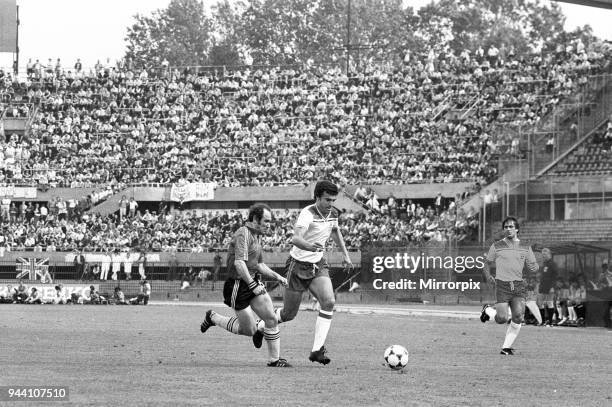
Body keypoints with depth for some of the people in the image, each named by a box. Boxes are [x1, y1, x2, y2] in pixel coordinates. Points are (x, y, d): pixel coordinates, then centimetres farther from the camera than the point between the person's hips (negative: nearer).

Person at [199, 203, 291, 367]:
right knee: (249, 330, 1)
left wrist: (277, 276, 12)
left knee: (271, 319, -5)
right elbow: (239, 263, -28)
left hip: (253, 281, 9)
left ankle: (274, 359, 4)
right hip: (238, 285, -9)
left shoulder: (255, 236, 15)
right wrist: (253, 286, -29)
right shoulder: (243, 234, -17)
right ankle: (213, 317, 22)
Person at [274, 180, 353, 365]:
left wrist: (345, 255, 21)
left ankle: (317, 350, -16)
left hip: (318, 265, 5)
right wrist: (309, 246, -61)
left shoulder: (333, 213, -1)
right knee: (289, 314, 4)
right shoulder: (308, 214, -24)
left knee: (328, 302, -19)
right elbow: (295, 239, -41)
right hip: (298, 265, -5)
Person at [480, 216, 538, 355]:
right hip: (502, 285, -2)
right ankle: (488, 310, 22)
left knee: (518, 317, -15)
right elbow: (488, 264, 13)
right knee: (502, 319, -13)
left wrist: (534, 267, -11)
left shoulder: (525, 248, 10)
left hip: (518, 286, 2)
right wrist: (488, 276, -8)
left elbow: (533, 267, 15)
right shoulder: (496, 246, 4)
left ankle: (507, 347, 0)